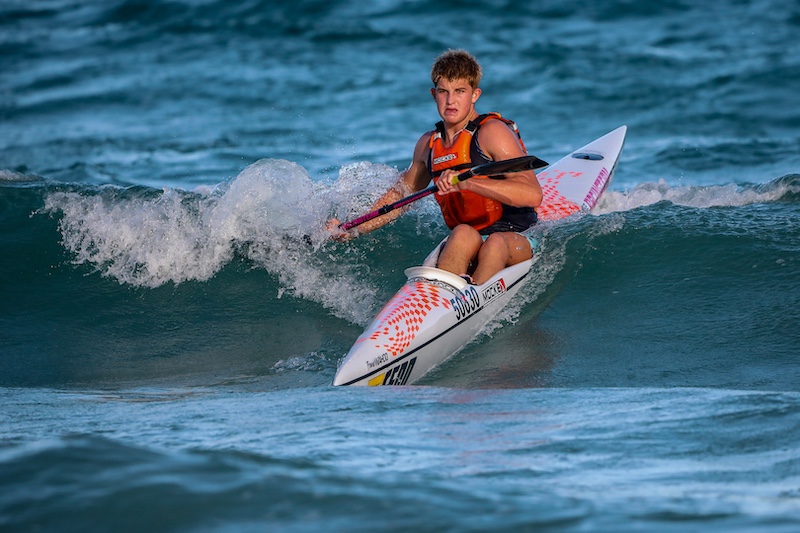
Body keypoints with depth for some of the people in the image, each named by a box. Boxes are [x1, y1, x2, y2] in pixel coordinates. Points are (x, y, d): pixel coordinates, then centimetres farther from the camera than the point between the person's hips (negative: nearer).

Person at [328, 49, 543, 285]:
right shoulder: (428, 144, 12)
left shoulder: (492, 131, -9)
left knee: (495, 244, -39)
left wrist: (466, 181, -32)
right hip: (469, 252, 4)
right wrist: (354, 229, 23)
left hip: (516, 240, -4)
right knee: (464, 234, -32)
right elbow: (402, 193, 32)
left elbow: (533, 194, -23)